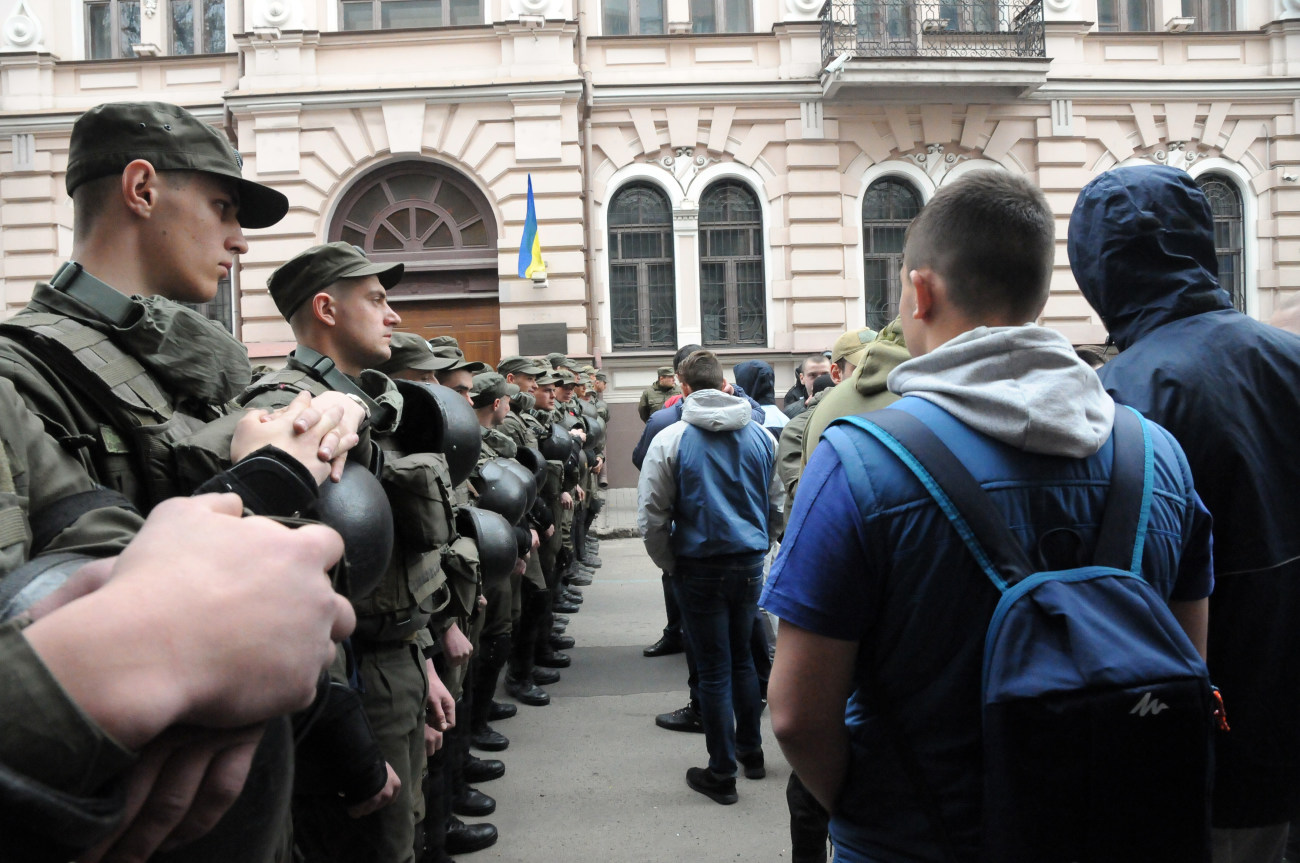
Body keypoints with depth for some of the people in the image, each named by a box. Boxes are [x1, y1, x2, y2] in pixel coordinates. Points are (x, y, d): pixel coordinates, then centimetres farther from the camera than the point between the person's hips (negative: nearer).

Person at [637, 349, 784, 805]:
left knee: (714, 669, 4)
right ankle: (751, 749, 34)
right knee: (742, 656, 21)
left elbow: (651, 518, -11)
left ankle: (722, 773, 16)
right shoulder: (760, 435, 1)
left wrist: (671, 566, 2)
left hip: (700, 567, -4)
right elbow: (777, 504, 10)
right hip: (750, 562, 4)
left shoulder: (671, 440, -11)